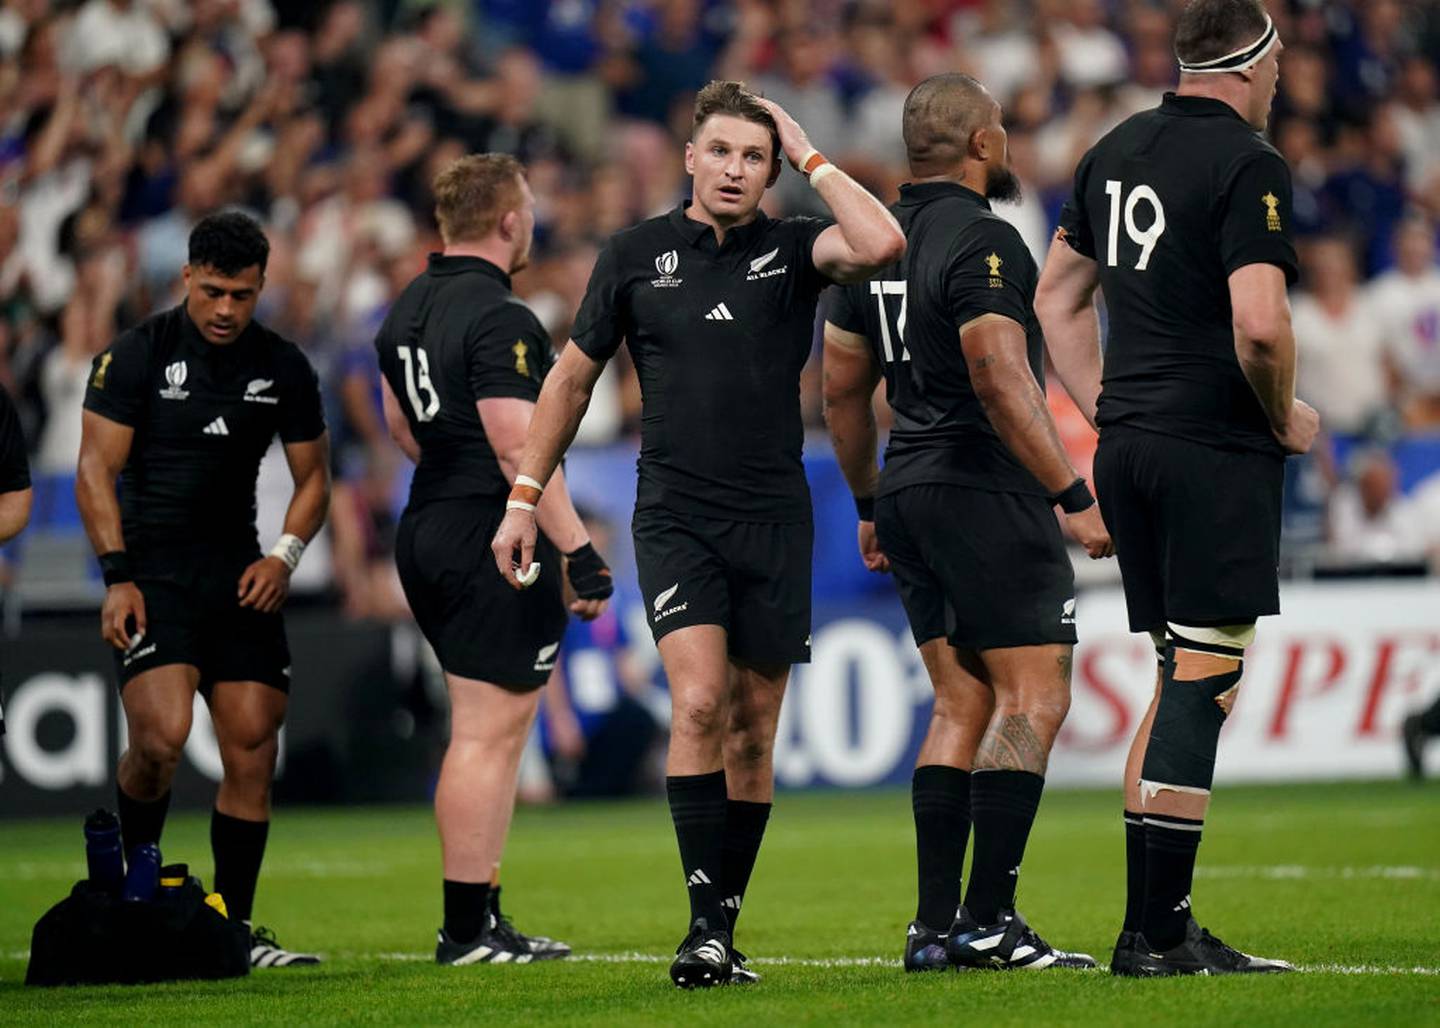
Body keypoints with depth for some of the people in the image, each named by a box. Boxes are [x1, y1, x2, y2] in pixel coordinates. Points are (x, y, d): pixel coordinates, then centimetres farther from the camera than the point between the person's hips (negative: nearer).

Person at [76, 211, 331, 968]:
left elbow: (312, 478, 16)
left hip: (238, 575, 4)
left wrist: (285, 555, -2)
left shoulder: (283, 368, 7)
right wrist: (117, 577, -13)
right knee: (162, 735, -21)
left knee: (253, 750, -2)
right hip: (152, 570, -4)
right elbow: (95, 470, -4)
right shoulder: (137, 354, -4)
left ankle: (235, 928, 9)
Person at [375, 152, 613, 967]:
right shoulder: (499, 319, -17)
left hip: (429, 528, 10)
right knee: (490, 734, -5)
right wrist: (578, 548, -22)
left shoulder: (408, 309, 13)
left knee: (491, 731, 15)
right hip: (496, 541, -10)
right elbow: (520, 447, -23)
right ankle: (470, 928, -4)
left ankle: (481, 918, 17)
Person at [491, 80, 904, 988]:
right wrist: (526, 497, 11)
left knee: (752, 729, 6)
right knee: (699, 702, -19)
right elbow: (574, 376, 13)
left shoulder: (790, 250, 2)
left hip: (774, 519, 1)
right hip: (675, 514, -1)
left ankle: (723, 930, 15)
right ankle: (704, 924, -17)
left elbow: (881, 244, -20)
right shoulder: (638, 256, 4)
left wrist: (810, 157, -9)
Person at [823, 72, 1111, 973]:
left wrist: (871, 505, 27)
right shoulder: (983, 241, -14)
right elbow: (1004, 385, -23)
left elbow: (842, 390, 19)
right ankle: (989, 923, -12)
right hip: (986, 493, -9)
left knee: (962, 704, 11)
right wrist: (1075, 497, -21)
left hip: (911, 491, 9)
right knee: (1034, 697, -7)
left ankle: (935, 925, 6)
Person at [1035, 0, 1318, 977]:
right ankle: (1159, 934, -7)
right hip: (1217, 448, -8)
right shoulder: (1248, 164, -12)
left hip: (1129, 446, 8)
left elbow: (1058, 296, 21)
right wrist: (1286, 417, -6)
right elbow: (1259, 325, -23)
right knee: (1203, 682, -6)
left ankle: (1154, 924, 13)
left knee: (1180, 679, 14)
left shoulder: (1115, 151, 13)